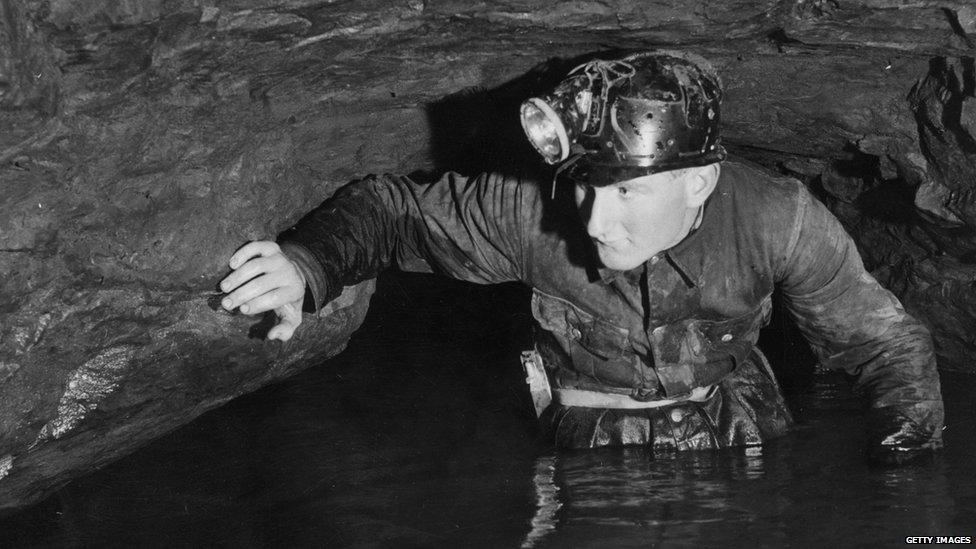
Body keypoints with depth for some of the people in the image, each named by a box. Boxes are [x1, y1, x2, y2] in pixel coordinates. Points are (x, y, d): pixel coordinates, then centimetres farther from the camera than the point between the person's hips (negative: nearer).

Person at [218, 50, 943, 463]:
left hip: (740, 450, 0)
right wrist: (307, 267, -31)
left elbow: (888, 346, -11)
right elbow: (390, 208, -10)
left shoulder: (776, 220, -23)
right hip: (593, 462, 0)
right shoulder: (536, 213, -22)